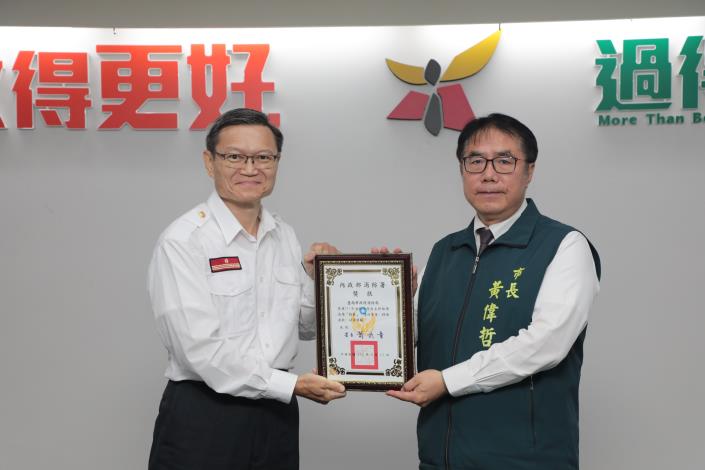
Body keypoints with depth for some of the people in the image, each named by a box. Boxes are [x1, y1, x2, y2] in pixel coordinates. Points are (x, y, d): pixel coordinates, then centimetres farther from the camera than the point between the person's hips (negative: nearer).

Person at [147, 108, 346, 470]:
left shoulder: (284, 236, 6)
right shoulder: (183, 241, -12)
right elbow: (200, 348, -19)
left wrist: (315, 276, -3)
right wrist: (289, 385, -16)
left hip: (276, 415, 5)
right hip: (202, 417, -5)